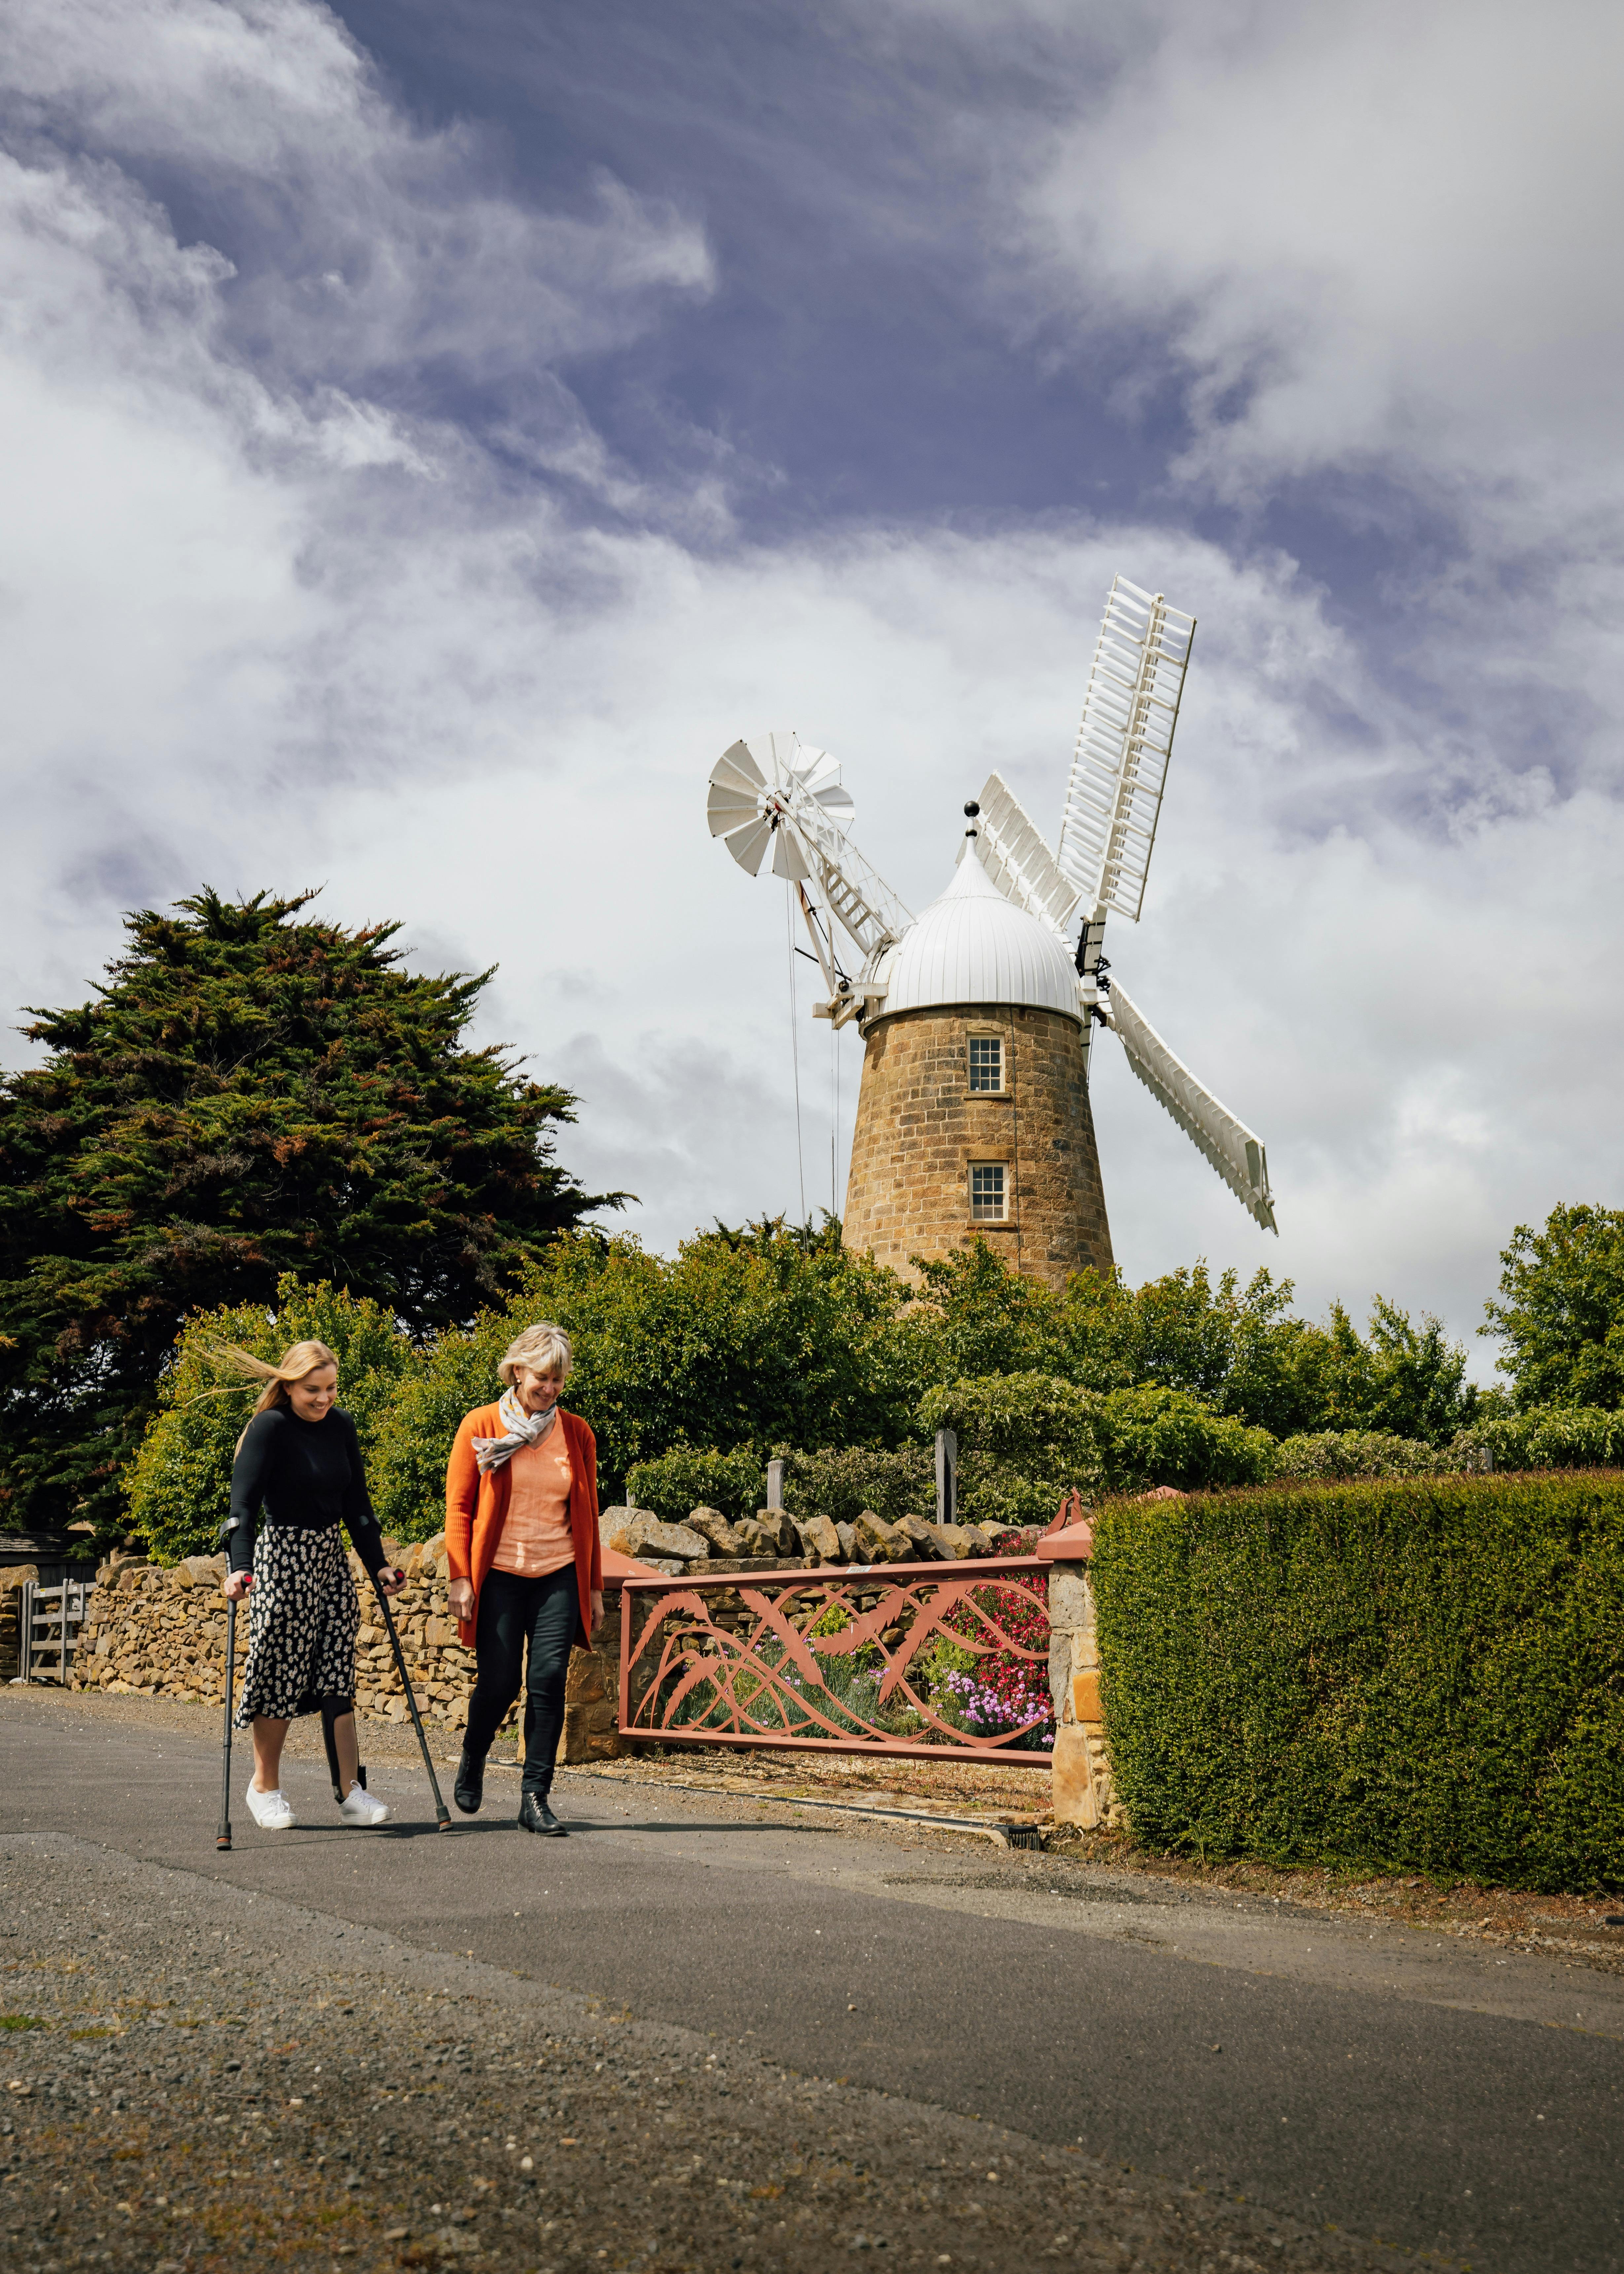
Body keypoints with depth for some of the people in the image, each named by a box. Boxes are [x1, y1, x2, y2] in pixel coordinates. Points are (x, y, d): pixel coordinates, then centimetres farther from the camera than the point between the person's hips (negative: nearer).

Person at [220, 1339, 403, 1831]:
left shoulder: (341, 1426, 6)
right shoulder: (269, 1428, -12)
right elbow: (244, 1502, -20)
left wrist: (378, 1563, 10)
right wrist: (240, 1566, -32)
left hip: (331, 1557, 6)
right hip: (283, 1557, -6)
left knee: (338, 1675, 3)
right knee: (281, 1674, 0)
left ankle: (350, 1791, 6)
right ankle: (264, 1787, 18)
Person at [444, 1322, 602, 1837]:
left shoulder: (577, 1434, 7)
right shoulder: (480, 1427, -1)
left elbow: (588, 1516, 11)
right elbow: (458, 1508, 0)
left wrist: (595, 1587, 10)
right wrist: (460, 1578, -7)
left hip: (560, 1576, 2)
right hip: (499, 1575, -2)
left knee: (549, 1679, -6)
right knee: (499, 1682, -2)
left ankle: (536, 1797, 2)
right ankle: (472, 1760, 29)